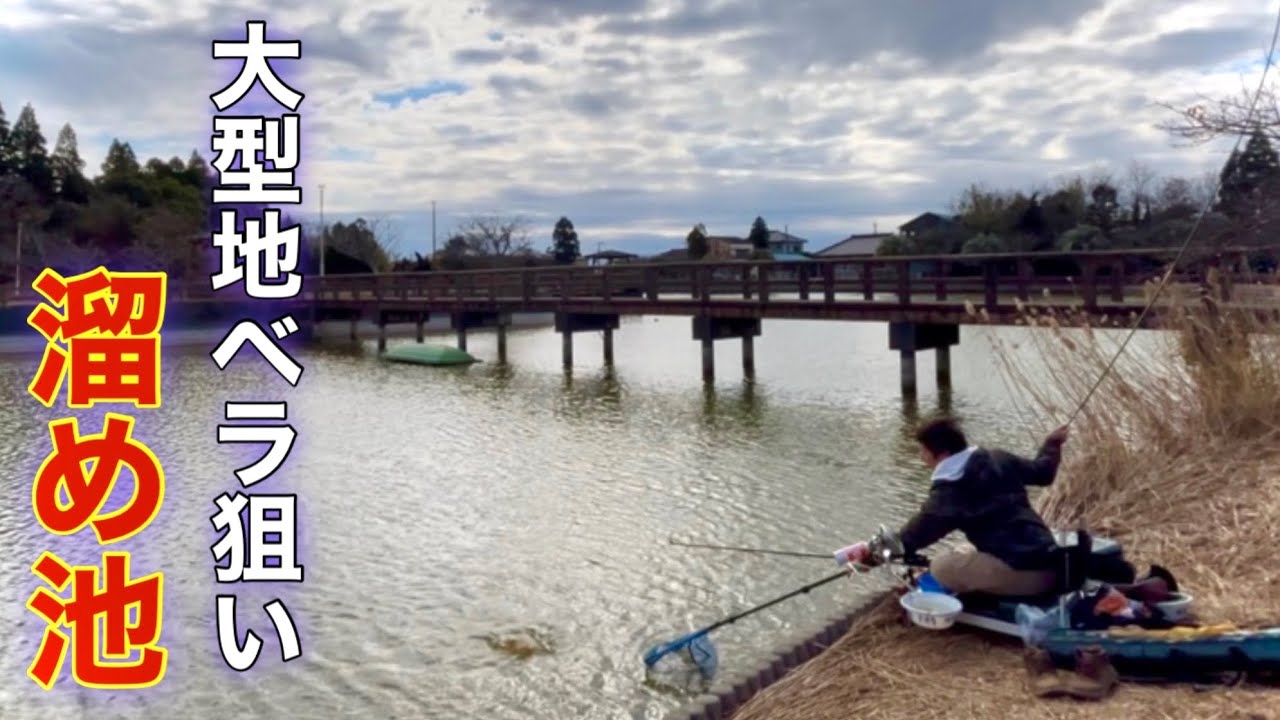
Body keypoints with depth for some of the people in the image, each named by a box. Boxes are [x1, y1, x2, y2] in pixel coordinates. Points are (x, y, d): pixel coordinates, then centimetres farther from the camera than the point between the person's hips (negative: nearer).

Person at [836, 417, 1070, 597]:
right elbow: (1042, 472, 23)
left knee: (941, 566, -2)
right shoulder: (999, 460, 7)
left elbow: (913, 537, -3)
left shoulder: (949, 492, -10)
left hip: (1019, 574, -8)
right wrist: (1052, 444, 44)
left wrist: (872, 550, 11)